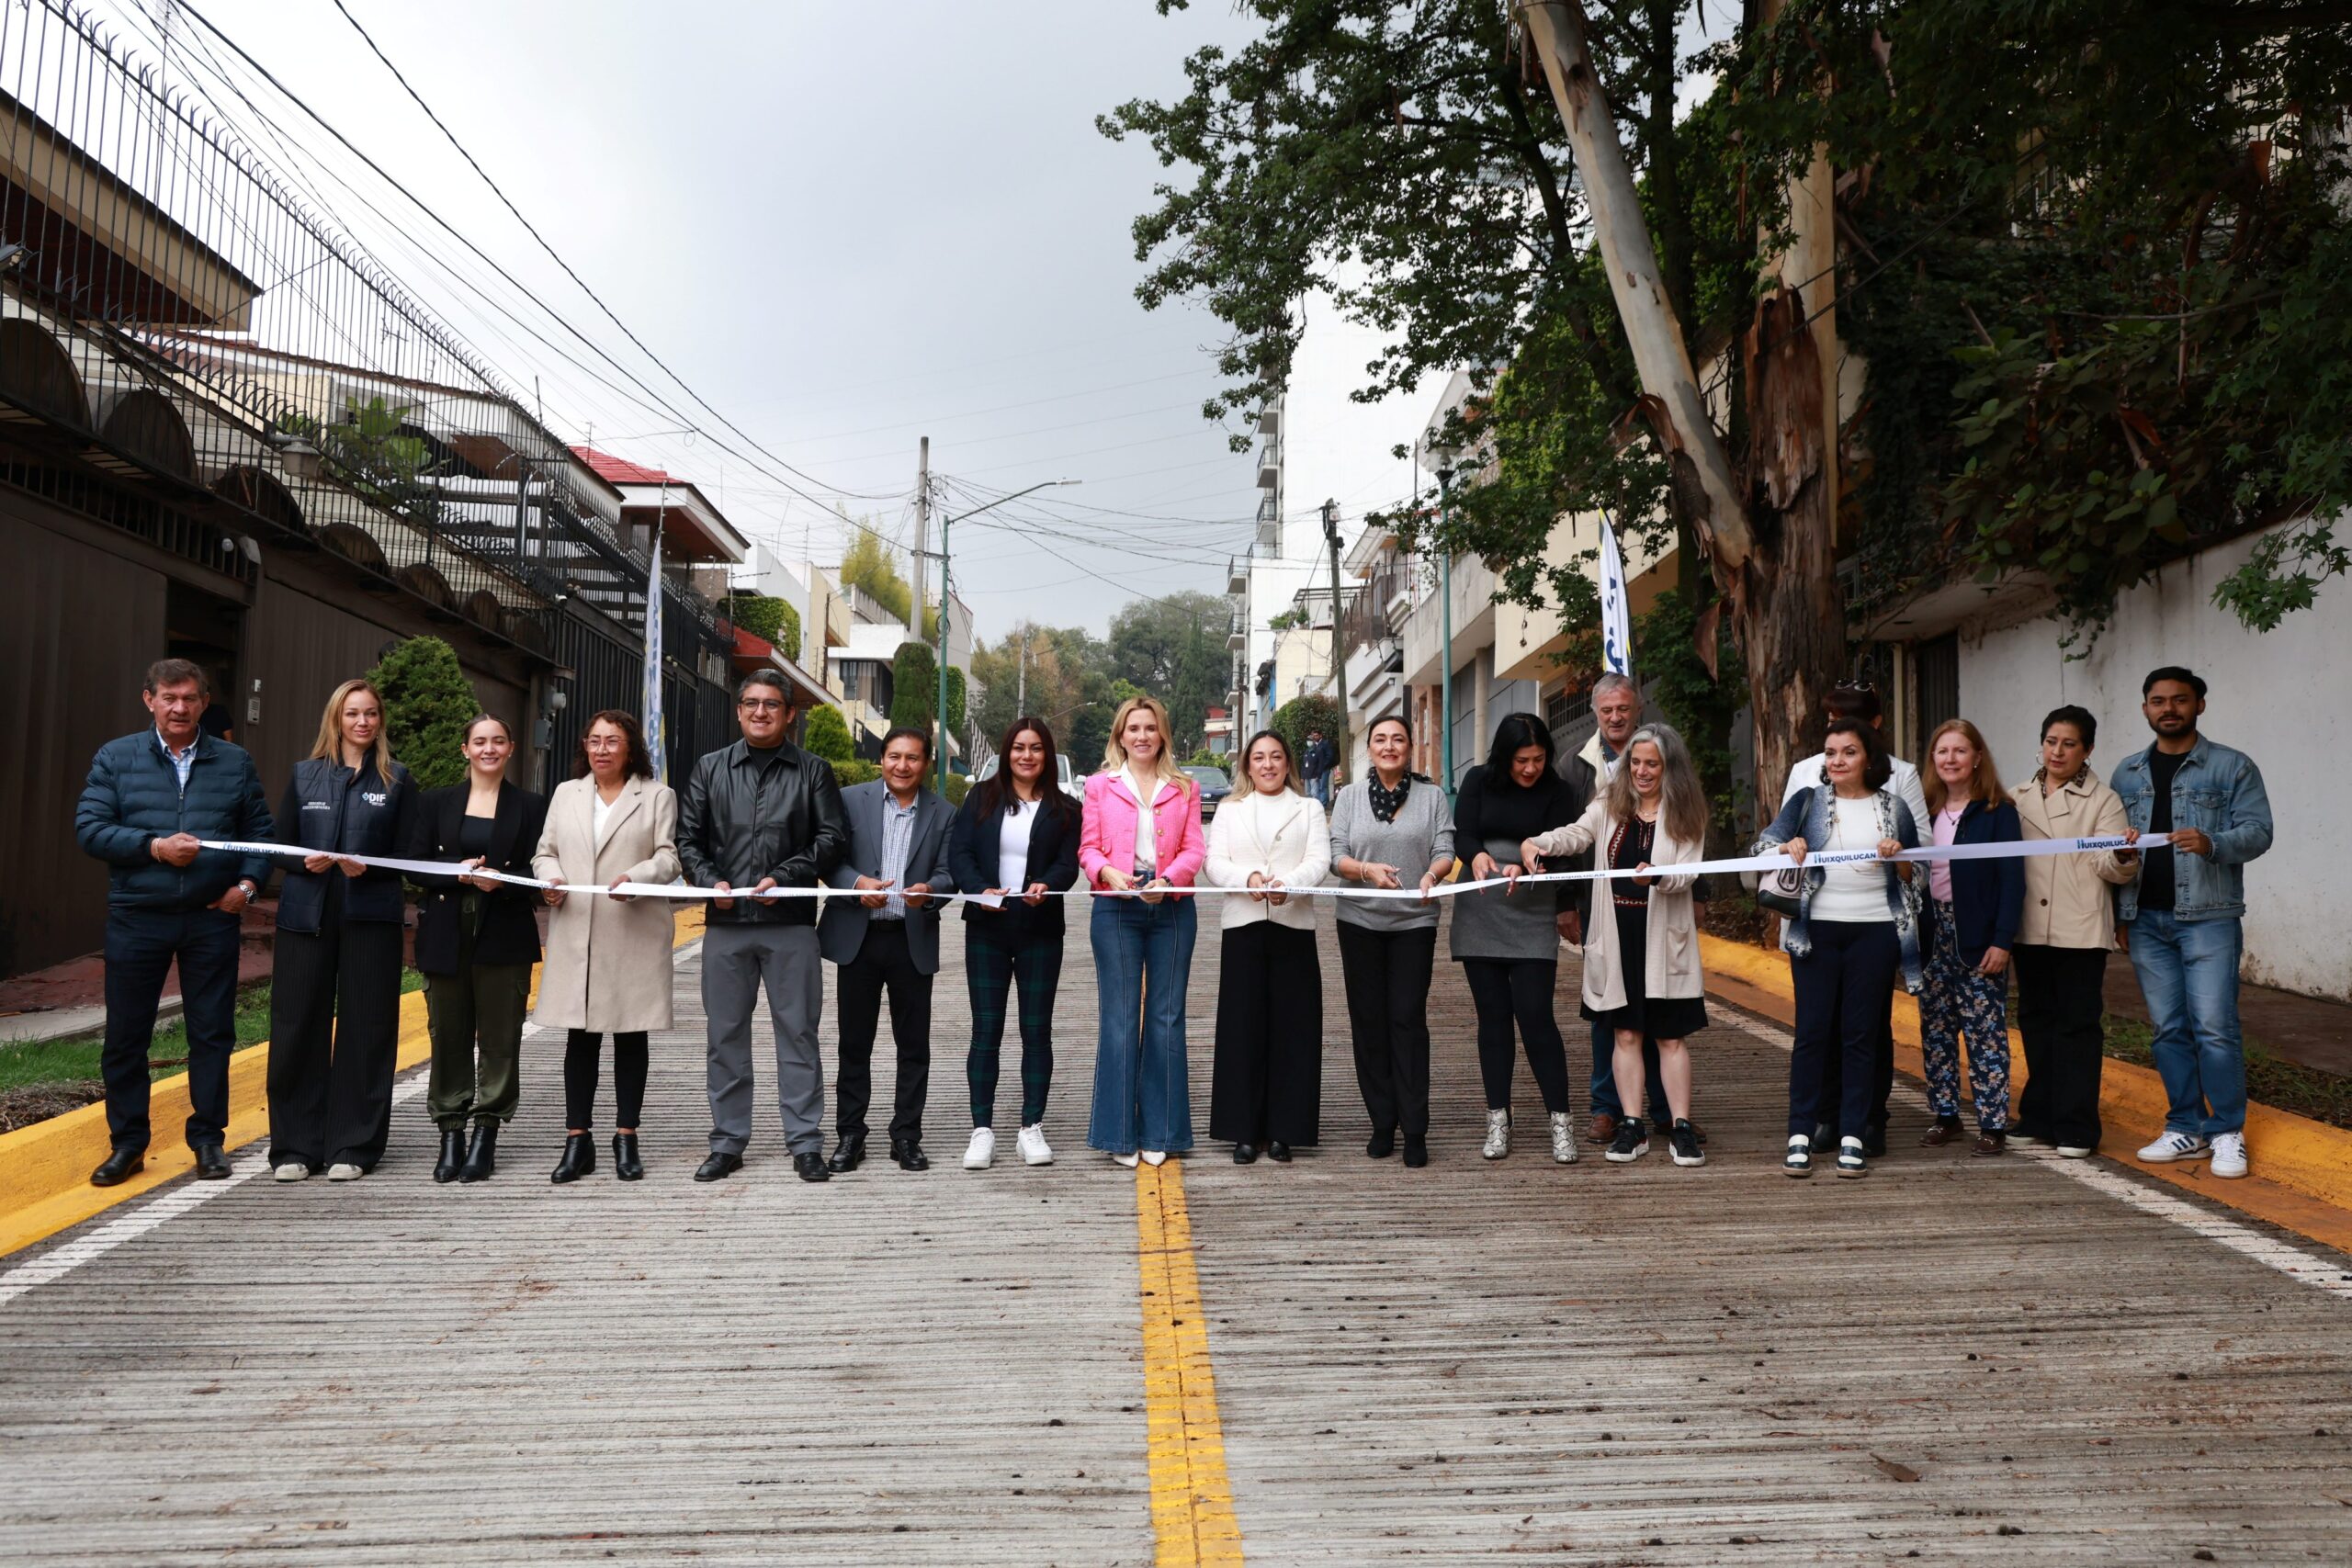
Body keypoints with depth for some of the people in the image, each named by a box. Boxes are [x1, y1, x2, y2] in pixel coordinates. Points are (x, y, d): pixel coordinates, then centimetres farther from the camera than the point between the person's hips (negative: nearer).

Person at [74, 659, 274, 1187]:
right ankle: (126, 1143, 18)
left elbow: (260, 832, 7)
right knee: (126, 1036, 6)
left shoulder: (235, 763, 7)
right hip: (136, 919, 0)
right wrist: (154, 847, -16)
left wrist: (248, 882, -8)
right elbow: (89, 829, -4)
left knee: (212, 1033, 5)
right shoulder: (115, 758, 4)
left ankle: (208, 1139, 16)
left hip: (212, 919, 1)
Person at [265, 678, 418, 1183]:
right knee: (297, 1028, 1)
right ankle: (295, 1147, 12)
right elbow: (281, 844, 10)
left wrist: (367, 867, -14)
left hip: (371, 916, -1)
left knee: (364, 1030, 0)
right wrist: (306, 861, -10)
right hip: (306, 914, 1)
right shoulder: (304, 775, 11)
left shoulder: (396, 780, 7)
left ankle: (352, 1148, 8)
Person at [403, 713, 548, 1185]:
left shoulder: (531, 805, 7)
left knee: (500, 1036, -1)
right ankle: (450, 1137, 11)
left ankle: (486, 1137, 7)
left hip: (505, 936, -1)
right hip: (446, 936, 1)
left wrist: (501, 880, -17)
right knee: (448, 1036, 3)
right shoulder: (436, 803, 11)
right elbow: (413, 865, 5)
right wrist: (459, 871, -13)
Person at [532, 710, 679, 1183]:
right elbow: (545, 851, 16)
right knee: (580, 1037, 3)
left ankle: (626, 1139, 12)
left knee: (630, 1036, 4)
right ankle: (577, 1142, 8)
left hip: (635, 935, -2)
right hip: (576, 934, 2)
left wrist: (635, 878, -20)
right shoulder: (566, 793, 17)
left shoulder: (658, 796, 7)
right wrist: (550, 877, -6)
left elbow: (668, 857, -1)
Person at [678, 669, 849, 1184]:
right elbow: (688, 837, 10)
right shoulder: (709, 770, 11)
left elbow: (832, 838, 0)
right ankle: (727, 1143, 17)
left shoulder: (814, 772, 6)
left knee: (798, 1033, 2)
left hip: (791, 924, -2)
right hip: (726, 924, 2)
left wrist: (784, 877, -11)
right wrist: (710, 881, -8)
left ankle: (805, 1142, 9)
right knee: (726, 1035, 8)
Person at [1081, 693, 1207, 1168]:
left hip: (1172, 907, 1)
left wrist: (1168, 879, -15)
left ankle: (1160, 1132, 11)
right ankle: (1121, 1133, 6)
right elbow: (1088, 847, 5)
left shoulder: (1185, 788, 12)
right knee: (1119, 1017, -2)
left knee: (1166, 1017, 4)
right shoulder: (1100, 785, 10)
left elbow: (1194, 849, 4)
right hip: (1116, 907, -1)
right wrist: (1108, 872, -16)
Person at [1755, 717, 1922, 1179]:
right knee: (1813, 1031, -1)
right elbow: (1762, 845, -3)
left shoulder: (1892, 807, 9)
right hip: (1818, 929, -1)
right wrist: (1788, 846, -23)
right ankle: (1801, 1136, 3)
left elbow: (1912, 877, 12)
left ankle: (1853, 1137, 9)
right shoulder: (1808, 802, 7)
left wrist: (1898, 857, -8)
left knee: (1861, 1033, 3)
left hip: (1875, 930, 1)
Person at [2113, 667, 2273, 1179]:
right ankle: (2186, 1129, 16)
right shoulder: (2127, 774, 14)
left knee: (2215, 1028, -7)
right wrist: (2118, 915, 10)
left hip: (2207, 917, -4)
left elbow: (2258, 830, -5)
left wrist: (2212, 844, -26)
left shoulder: (2233, 767, 3)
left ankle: (2227, 1133, 4)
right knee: (2169, 1030, 8)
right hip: (2146, 920, 4)